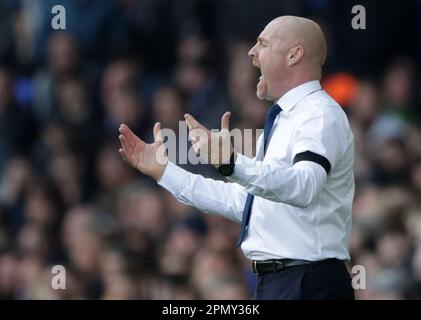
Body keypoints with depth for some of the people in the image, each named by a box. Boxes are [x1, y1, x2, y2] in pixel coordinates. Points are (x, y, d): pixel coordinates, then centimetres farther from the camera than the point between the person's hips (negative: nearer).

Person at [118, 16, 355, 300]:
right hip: (274, 283, 10)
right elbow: (241, 202, 22)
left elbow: (303, 187, -31)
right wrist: (162, 170, 20)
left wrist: (232, 161, -42)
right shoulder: (283, 120, 19)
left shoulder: (320, 115, -12)